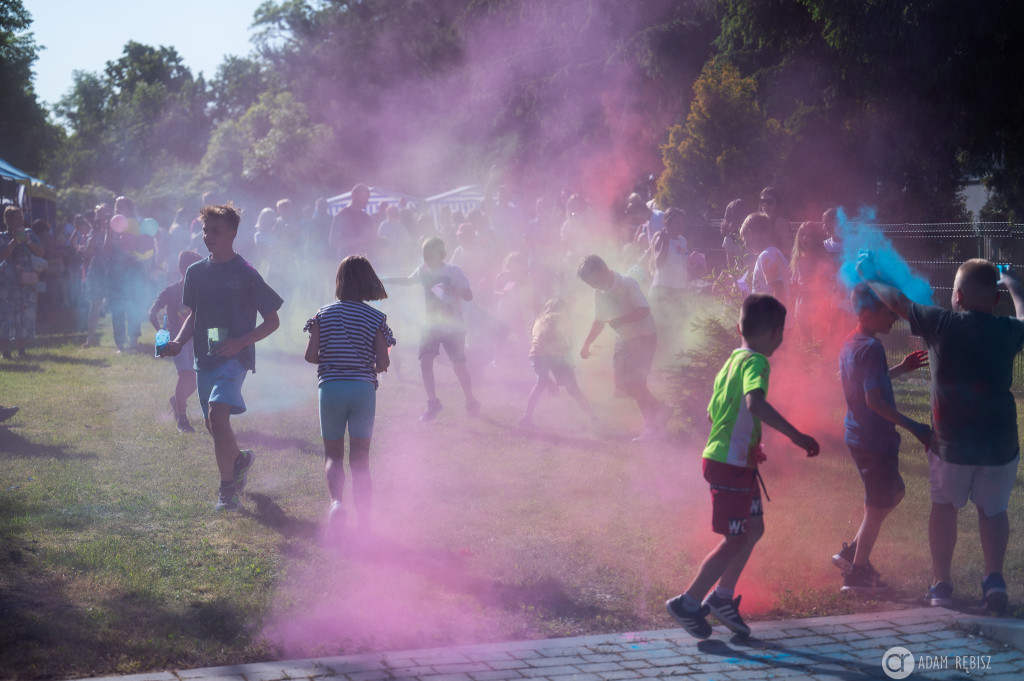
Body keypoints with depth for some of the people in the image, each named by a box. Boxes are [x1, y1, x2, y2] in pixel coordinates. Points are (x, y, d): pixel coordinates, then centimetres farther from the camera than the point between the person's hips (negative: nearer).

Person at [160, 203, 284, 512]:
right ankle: (240, 459, 44)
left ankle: (227, 487, -14)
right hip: (204, 358, 6)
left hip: (234, 358, -6)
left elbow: (272, 321, -4)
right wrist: (178, 342, 1)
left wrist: (240, 342, -16)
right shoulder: (195, 273, 8)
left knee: (217, 414, -24)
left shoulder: (245, 274, -8)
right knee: (214, 425, 13)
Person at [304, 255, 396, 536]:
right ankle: (364, 521, 6)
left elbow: (310, 355, -3)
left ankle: (335, 501, -18)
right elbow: (383, 363, -5)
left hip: (330, 387, 0)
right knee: (360, 457, 7)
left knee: (333, 455, 10)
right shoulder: (376, 318, -1)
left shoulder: (323, 314, 1)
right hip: (363, 388, 0)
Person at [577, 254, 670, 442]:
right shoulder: (599, 293, 4)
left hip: (644, 336, -8)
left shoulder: (627, 284, -19)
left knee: (635, 382, -13)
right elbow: (599, 321, 17)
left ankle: (652, 426, 1)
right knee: (621, 381, 4)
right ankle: (659, 409, 15)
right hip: (624, 339, 8)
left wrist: (619, 320, -31)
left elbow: (644, 310, -27)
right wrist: (587, 344, 15)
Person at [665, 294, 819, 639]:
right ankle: (688, 602, 7)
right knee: (735, 540, -1)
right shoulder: (756, 361, -17)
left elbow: (713, 412, 20)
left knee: (754, 528, 17)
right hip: (731, 465, -9)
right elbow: (755, 403, -37)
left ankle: (722, 597, 24)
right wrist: (795, 435, -36)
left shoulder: (733, 360, 11)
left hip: (736, 460, 9)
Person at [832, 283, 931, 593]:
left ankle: (851, 553, 26)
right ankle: (857, 573, 15)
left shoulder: (850, 343, 7)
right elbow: (874, 400, -26)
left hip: (858, 436, 10)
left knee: (893, 492, 24)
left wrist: (900, 368, 18)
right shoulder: (871, 348, -22)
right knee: (878, 506, 5)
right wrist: (912, 426, -23)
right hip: (875, 440, -10)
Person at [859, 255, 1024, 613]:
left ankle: (941, 583, 19)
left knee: (944, 507, 18)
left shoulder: (942, 325, -10)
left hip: (951, 445, -1)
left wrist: (871, 278, 23)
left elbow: (897, 301, 5)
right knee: (993, 510, 18)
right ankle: (994, 578, 3)